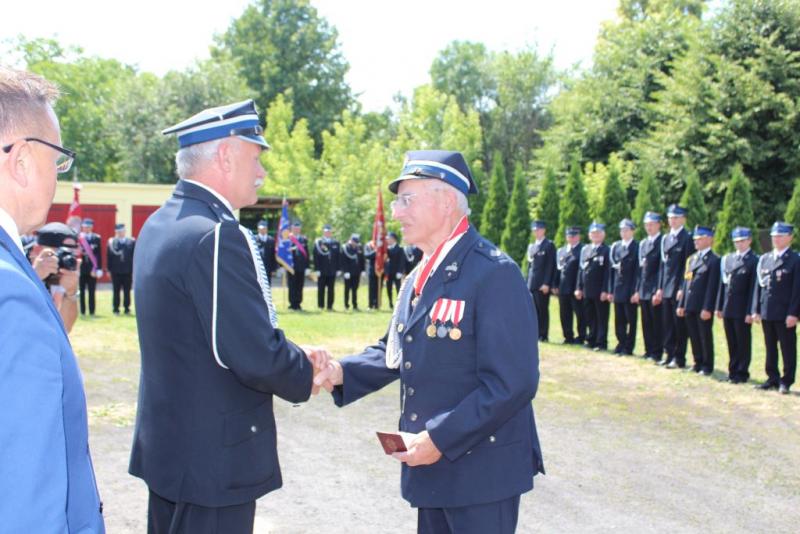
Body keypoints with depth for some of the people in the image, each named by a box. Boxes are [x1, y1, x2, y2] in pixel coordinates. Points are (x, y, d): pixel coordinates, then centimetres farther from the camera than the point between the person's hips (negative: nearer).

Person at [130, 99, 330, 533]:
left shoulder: (159, 225, 8)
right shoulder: (215, 236, -22)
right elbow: (257, 356, -25)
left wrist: (294, 357, 7)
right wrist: (306, 374, -5)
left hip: (165, 445, 9)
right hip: (213, 458, -9)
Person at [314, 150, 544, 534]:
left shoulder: (494, 274, -18)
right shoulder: (418, 279, 12)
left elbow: (513, 383, -22)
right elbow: (393, 352, 14)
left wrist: (441, 438, -22)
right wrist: (342, 372, -5)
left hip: (482, 472, -8)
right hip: (431, 465, 8)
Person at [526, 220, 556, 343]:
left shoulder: (549, 245, -3)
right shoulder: (531, 246, 18)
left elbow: (550, 266, -8)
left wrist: (546, 283, -15)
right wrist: (528, 282, 13)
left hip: (543, 284, -6)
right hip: (532, 284, 6)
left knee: (543, 310, -3)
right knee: (534, 310, 6)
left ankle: (543, 335, 2)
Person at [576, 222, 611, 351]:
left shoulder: (606, 250, -4)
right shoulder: (585, 250, 15)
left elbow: (608, 271, -9)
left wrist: (605, 291, -14)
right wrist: (579, 288, 10)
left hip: (600, 291, -6)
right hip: (587, 291, 6)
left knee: (601, 318, 0)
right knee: (590, 318, 12)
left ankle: (601, 343, 3)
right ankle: (592, 341, 20)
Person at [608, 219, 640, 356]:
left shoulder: (637, 247, -6)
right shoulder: (615, 247, 11)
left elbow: (638, 271, -9)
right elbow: (612, 269, 12)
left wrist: (635, 291, -13)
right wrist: (610, 290, 8)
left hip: (630, 290, -5)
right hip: (618, 289, 5)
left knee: (631, 320, 2)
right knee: (619, 320, 9)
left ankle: (628, 348, 7)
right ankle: (621, 343, 18)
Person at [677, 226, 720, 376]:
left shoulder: (714, 260, -8)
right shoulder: (692, 258, 15)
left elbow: (712, 286, -13)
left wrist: (707, 308, -17)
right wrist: (681, 304, 12)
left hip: (703, 307, -7)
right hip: (690, 306, 7)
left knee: (705, 336, 2)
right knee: (694, 336, 12)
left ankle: (707, 366, 11)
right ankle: (698, 363, 23)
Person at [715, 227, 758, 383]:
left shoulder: (754, 261, -7)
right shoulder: (727, 259, 12)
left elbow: (753, 288, -10)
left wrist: (750, 312, -14)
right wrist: (719, 307, 10)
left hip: (742, 310, -6)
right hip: (728, 309, 6)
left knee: (743, 342, 2)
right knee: (731, 342, 12)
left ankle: (742, 373, 9)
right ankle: (733, 371, 20)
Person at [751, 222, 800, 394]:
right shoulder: (764, 259, 12)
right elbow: (759, 286, 13)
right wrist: (756, 310, 7)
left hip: (785, 314, -5)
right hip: (767, 313, 6)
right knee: (770, 348, 12)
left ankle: (786, 381, 9)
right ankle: (773, 378, 20)